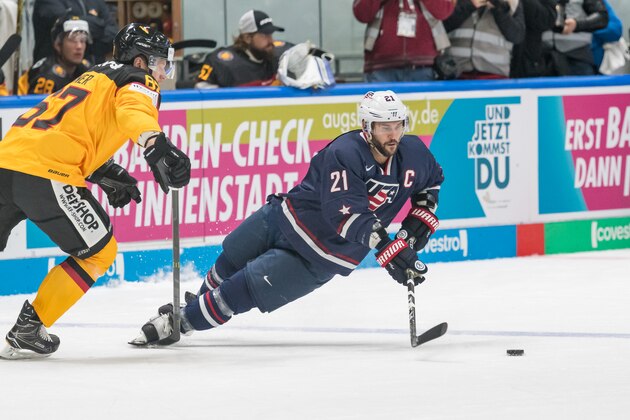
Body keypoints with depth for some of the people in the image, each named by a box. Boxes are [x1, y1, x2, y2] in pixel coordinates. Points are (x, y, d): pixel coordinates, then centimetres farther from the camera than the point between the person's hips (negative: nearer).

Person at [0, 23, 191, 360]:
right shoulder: (138, 81, 5)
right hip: (46, 173, -8)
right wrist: (157, 146, -36)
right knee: (99, 252, 9)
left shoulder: (94, 78, 31)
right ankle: (28, 330, 5)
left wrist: (107, 175, 24)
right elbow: (133, 111, -19)